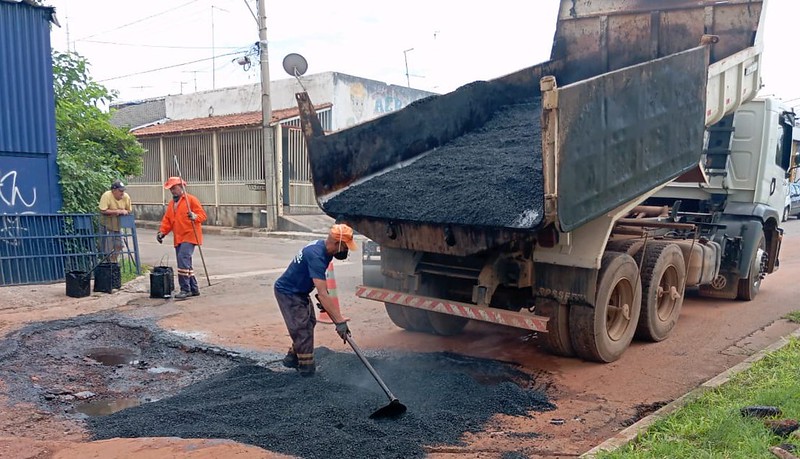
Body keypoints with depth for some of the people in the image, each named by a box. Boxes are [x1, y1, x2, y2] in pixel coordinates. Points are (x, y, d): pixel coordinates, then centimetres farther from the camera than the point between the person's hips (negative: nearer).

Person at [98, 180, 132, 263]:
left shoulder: (126, 197, -6)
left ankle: (114, 261, 29)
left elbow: (129, 211, 7)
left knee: (119, 245, 10)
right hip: (107, 225, -5)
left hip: (118, 225, 6)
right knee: (108, 247, -3)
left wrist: (125, 212, -16)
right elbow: (103, 211, -30)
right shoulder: (106, 196, -22)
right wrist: (117, 211, -29)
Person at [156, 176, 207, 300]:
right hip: (178, 238, 8)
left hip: (189, 236, -8)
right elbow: (167, 220, 19)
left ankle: (185, 289, -16)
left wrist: (194, 216, -30)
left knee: (183, 259, -20)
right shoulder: (171, 204, 20)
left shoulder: (191, 199, -4)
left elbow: (202, 215, -9)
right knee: (185, 263, 9)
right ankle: (194, 289, 19)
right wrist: (162, 232, 4)